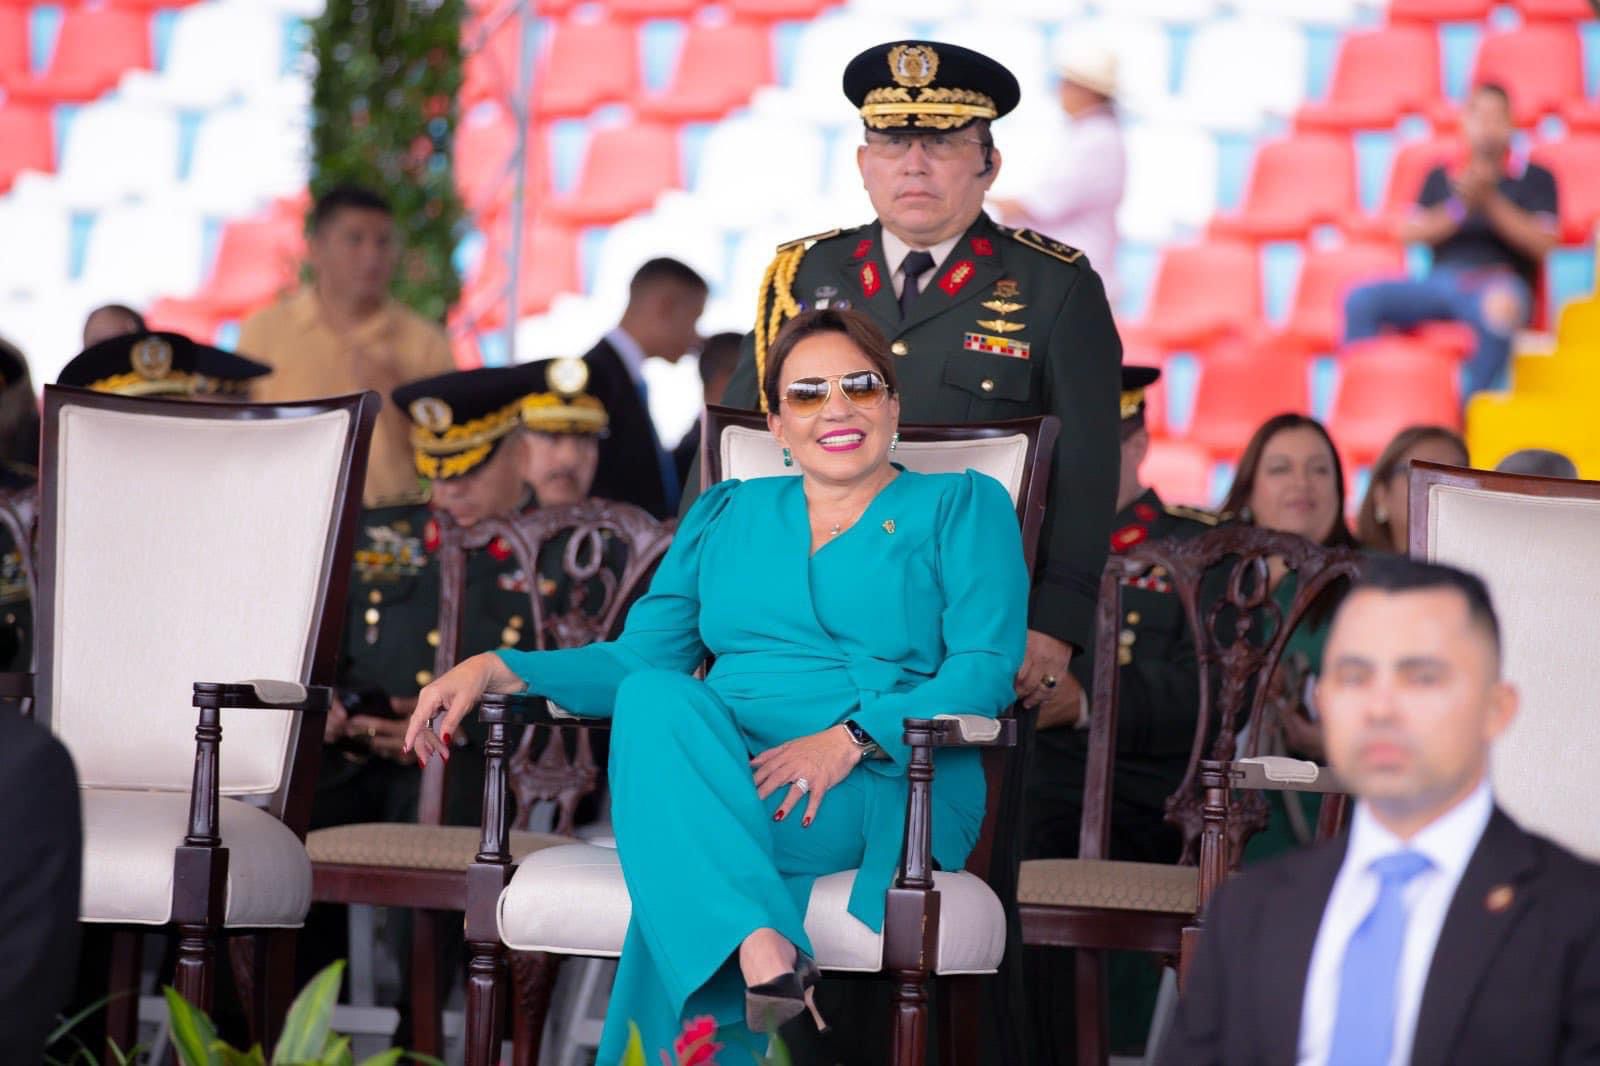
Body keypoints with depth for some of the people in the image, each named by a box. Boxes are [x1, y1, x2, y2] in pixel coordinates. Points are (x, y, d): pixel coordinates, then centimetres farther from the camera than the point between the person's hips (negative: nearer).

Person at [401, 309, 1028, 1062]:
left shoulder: (962, 508, 12)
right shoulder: (726, 515, 25)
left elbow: (986, 669, -1)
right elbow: (640, 656, 18)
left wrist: (851, 739, -17)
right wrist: (493, 672, 2)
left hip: (885, 795, -4)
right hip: (719, 780, 4)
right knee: (656, 698, -33)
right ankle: (762, 949, -50)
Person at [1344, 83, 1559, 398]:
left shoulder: (1535, 179, 12)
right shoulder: (1441, 177, 20)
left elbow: (1542, 244, 0)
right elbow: (1410, 233, 8)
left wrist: (1491, 202, -9)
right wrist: (1459, 207, -7)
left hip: (1497, 282, -4)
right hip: (1441, 282, 4)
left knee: (1500, 308, -42)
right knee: (1361, 299, -22)